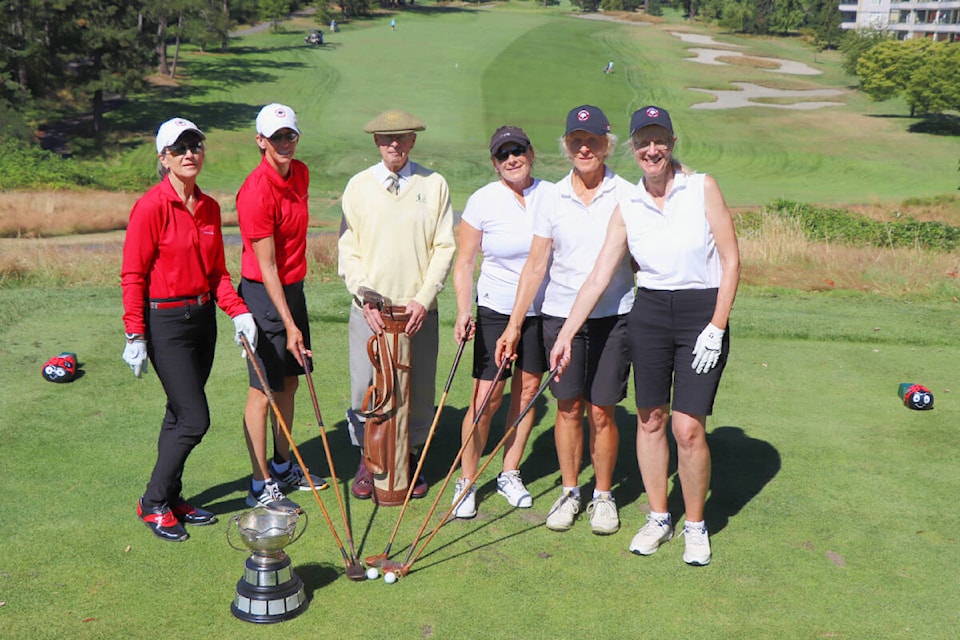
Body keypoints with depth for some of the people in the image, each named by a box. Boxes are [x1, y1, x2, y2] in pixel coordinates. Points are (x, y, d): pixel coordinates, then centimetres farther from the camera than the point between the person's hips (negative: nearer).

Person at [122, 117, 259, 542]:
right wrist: (135, 336, -15)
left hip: (203, 316, 7)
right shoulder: (152, 206, -13)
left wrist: (238, 311, 1)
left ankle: (171, 499, 28)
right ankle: (153, 504, 11)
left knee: (181, 415, 15)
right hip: (165, 321, -7)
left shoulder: (209, 207, 8)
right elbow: (132, 275, -13)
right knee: (194, 419, -6)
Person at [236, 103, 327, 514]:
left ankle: (283, 466, 31)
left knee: (289, 383, 16)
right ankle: (261, 487, 8)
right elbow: (267, 267, -20)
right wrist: (289, 325, -21)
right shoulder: (257, 191, -20)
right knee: (263, 391, -1)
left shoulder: (301, 173, 5)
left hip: (293, 288, 8)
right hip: (263, 295, -8)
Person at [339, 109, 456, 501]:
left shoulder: (434, 185, 3)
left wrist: (424, 298, -9)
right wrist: (365, 300, -8)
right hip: (369, 309, 0)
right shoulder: (358, 186, 4)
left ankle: (412, 460, 24)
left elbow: (444, 247, 1)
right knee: (365, 389, 2)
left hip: (418, 309, 0)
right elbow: (347, 249, 3)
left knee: (419, 391, 6)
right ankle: (368, 461, 21)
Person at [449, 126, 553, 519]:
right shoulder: (483, 201, -6)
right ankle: (466, 480, 9)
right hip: (496, 309, -2)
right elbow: (464, 263, -4)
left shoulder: (552, 196, -1)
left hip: (541, 310, 3)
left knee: (528, 391, 8)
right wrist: (463, 311, -16)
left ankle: (510, 475, 24)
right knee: (486, 398, -6)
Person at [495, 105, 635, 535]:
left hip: (613, 316, -2)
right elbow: (535, 265, 5)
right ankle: (569, 492, 22)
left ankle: (603, 495, 18)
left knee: (601, 411, 1)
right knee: (568, 408, 7)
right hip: (560, 315, 2)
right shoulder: (552, 199, 3)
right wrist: (514, 324, 2)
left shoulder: (626, 196, -1)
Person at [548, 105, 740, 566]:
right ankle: (658, 518, 26)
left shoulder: (703, 188, -5)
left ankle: (696, 525, 14)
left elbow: (731, 260, -5)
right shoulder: (627, 208, 3)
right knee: (649, 420, 8)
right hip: (649, 314, 3)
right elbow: (598, 277, 2)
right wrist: (565, 334, -2)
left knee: (688, 427, -7)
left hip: (702, 314, -3)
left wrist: (717, 327, -11)